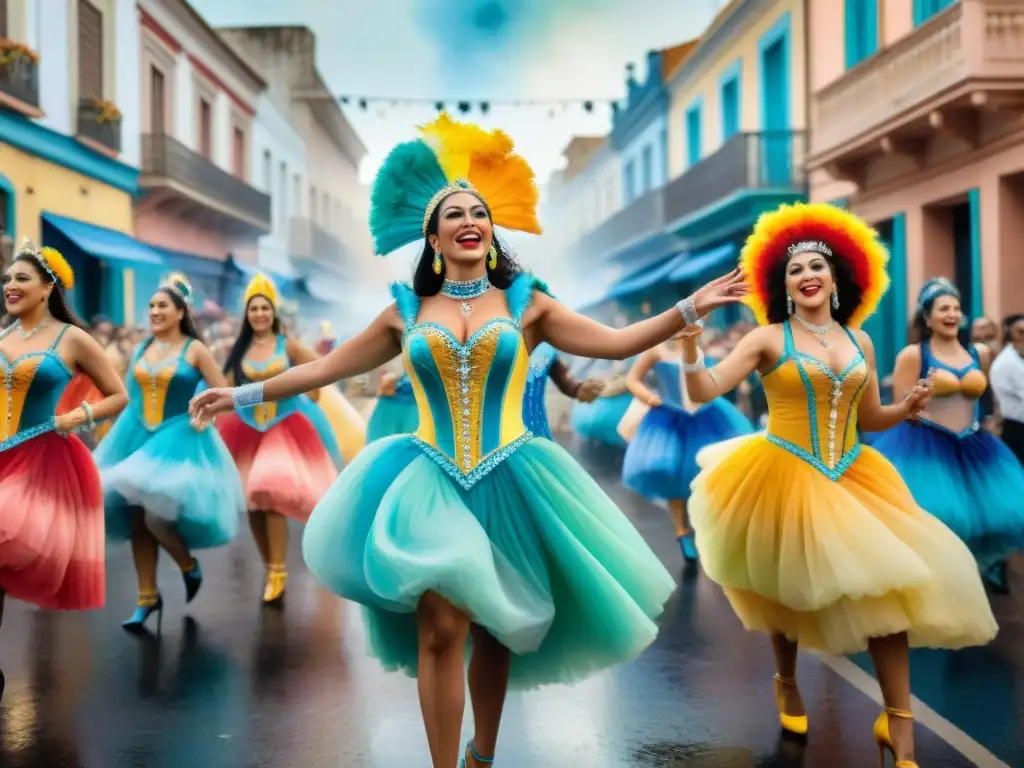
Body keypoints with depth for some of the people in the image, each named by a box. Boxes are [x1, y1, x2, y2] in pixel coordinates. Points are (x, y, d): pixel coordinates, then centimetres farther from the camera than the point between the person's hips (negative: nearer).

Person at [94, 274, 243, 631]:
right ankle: (147, 597, 15)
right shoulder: (140, 349, 8)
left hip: (177, 438, -5)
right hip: (138, 438, 5)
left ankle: (189, 565, 14)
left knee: (157, 514, -16)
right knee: (137, 517, 4)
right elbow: (128, 394, 18)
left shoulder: (195, 350, -6)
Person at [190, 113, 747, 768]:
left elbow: (617, 343, 2)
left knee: (494, 627, 11)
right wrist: (246, 395, 13)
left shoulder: (524, 304, 6)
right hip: (433, 482, 0)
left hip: (508, 481, 1)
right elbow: (327, 367, 14)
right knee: (441, 628, -15)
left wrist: (692, 307, -6)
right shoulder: (407, 313, 8)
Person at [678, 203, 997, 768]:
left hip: (854, 479, 4)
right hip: (784, 478, -3)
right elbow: (703, 392, -15)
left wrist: (907, 409, -5)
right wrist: (689, 342, -30)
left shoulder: (859, 342, 7)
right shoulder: (768, 339, -6)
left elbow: (868, 420, 14)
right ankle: (787, 683, 37)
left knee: (887, 584, -5)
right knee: (793, 587, 7)